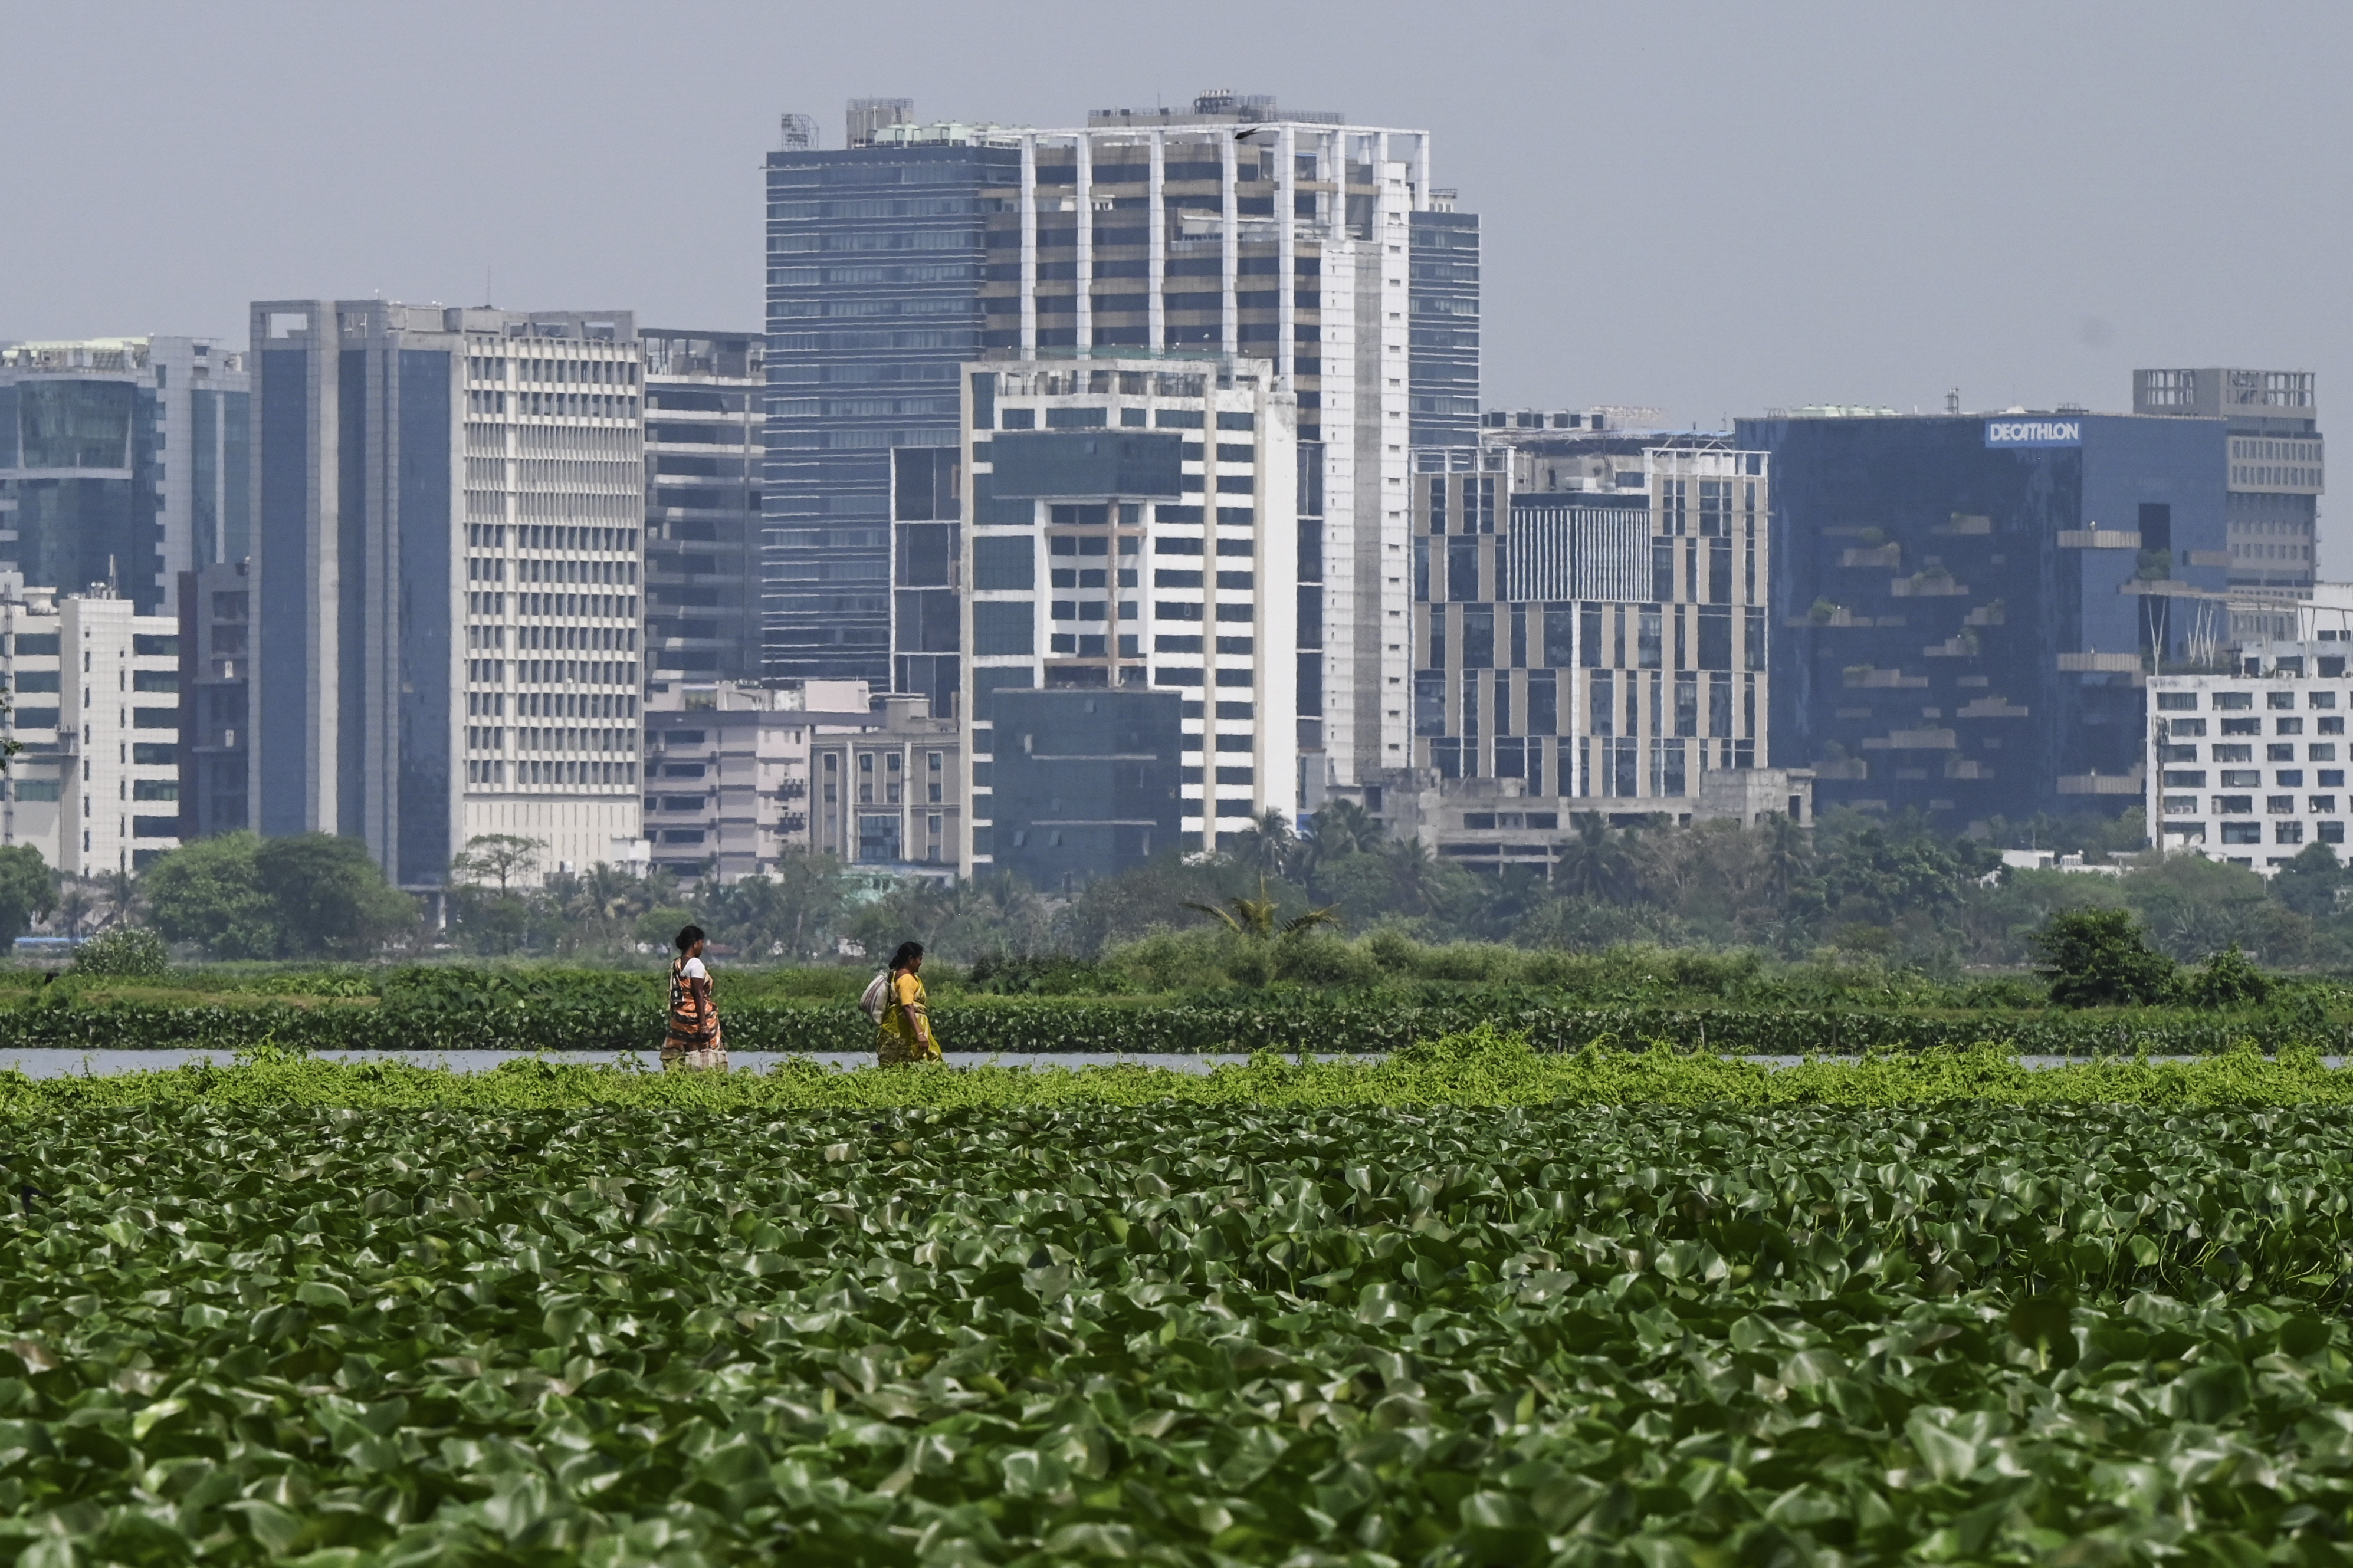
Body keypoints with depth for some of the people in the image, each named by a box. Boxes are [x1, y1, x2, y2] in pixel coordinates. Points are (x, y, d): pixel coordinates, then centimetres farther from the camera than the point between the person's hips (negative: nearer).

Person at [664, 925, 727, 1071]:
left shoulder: (675, 965, 10)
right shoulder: (695, 964, -13)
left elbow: (673, 995, 13)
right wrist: (703, 1023, -18)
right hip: (695, 1017, -8)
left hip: (679, 1016, 8)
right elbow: (698, 995, -17)